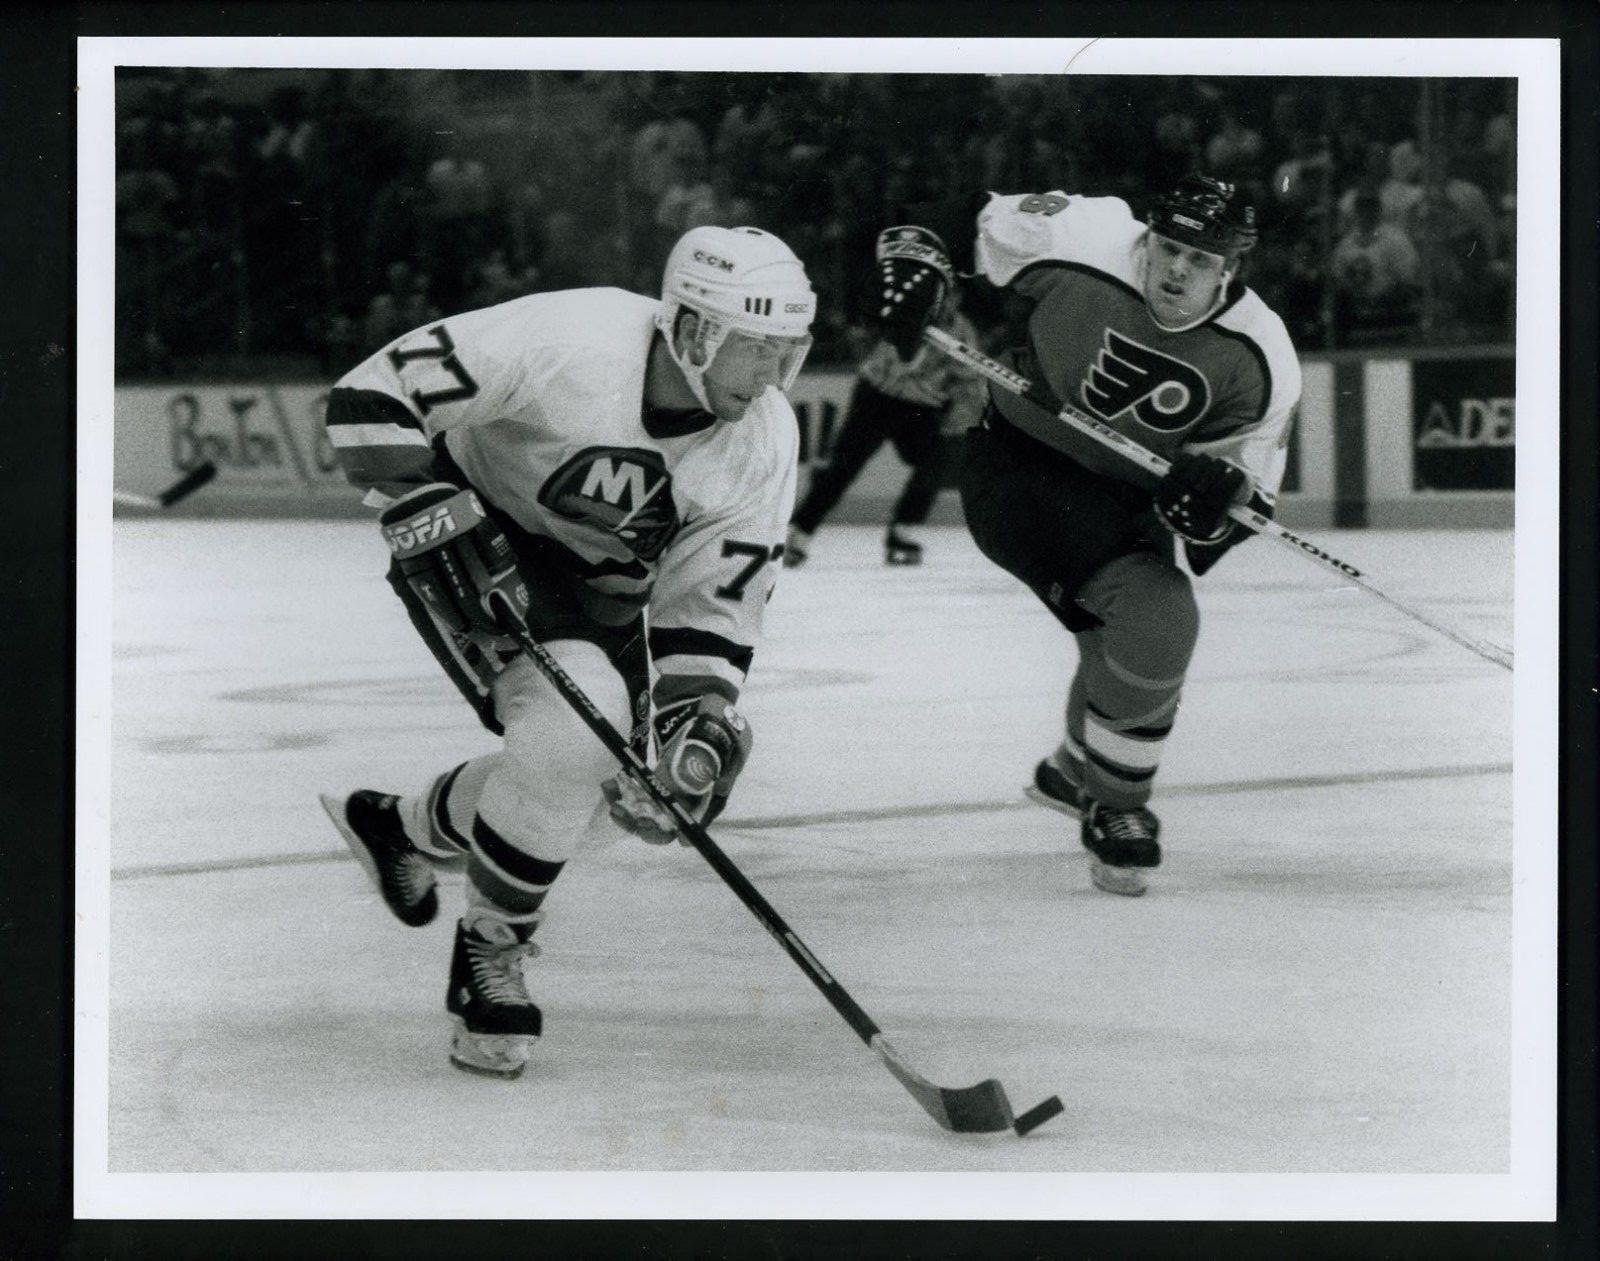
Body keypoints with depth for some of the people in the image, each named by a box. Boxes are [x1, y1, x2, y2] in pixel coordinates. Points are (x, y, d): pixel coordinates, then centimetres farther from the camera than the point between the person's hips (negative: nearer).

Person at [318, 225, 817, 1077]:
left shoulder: (764, 443, -15)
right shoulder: (568, 343, -32)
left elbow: (714, 599, -10)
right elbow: (373, 396, -28)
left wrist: (701, 725, -23)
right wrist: (431, 513, -34)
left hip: (600, 580, 7)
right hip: (478, 544, -7)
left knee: (595, 781, 1)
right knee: (576, 723, -26)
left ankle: (405, 827, 28)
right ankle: (488, 956, -5)